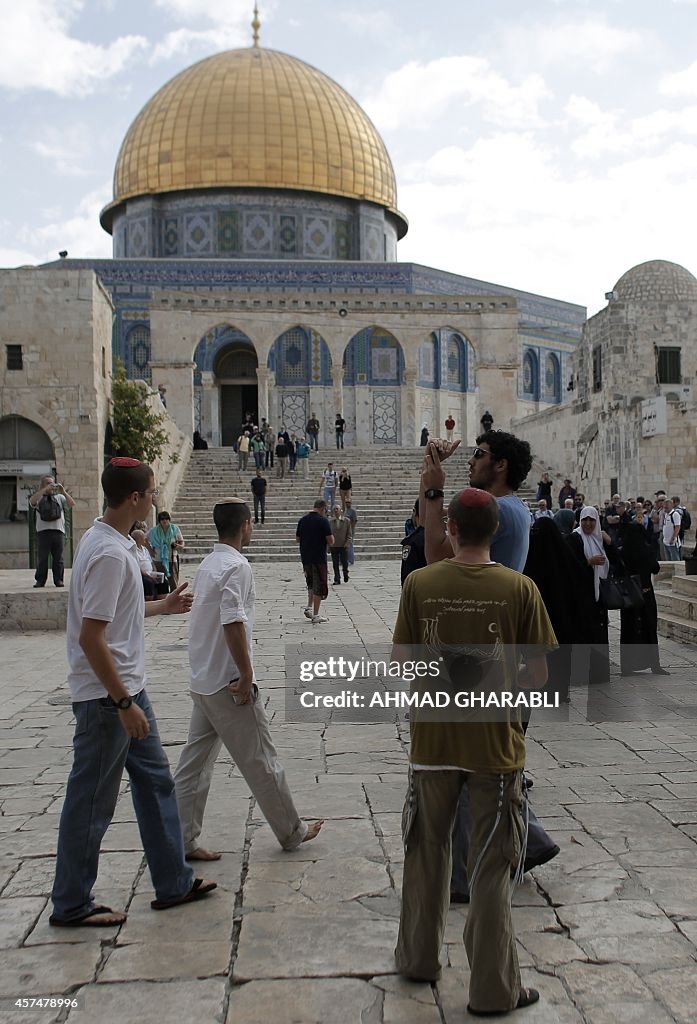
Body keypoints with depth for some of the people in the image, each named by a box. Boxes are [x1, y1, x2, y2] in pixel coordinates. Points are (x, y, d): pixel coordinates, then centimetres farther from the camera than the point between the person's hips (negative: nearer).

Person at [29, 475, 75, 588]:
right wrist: (45, 489, -14)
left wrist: (63, 492, -5)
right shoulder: (39, 498, 11)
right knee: (42, 558, 1)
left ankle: (58, 580, 9)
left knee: (59, 558, 3)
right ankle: (40, 580, 7)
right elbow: (32, 501, -12)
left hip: (58, 531, 2)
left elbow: (72, 504, 5)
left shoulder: (59, 497, 17)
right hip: (43, 531, -2)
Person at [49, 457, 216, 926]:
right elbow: (91, 638, -26)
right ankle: (72, 904, 23)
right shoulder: (110, 553, -23)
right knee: (92, 802, 5)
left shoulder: (114, 542, 8)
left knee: (155, 780, 17)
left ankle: (174, 883, 29)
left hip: (127, 688, 10)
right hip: (107, 697, -10)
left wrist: (162, 606, 29)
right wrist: (123, 703, -22)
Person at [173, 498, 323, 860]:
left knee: (195, 761, 11)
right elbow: (233, 623, -25)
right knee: (261, 762, 5)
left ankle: (183, 840, 16)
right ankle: (292, 832, 20)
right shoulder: (236, 566, -16)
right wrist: (247, 676, -18)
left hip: (201, 681, 9)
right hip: (228, 684, -9)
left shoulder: (207, 564, 12)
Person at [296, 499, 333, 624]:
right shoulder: (323, 520, -12)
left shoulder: (302, 520, 5)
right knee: (319, 586, 2)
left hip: (305, 558, 6)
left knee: (311, 583, 23)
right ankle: (315, 615, 3)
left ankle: (309, 607, 14)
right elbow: (331, 541, -14)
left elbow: (297, 539, 13)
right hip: (319, 558, -6)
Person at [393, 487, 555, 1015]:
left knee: (427, 852, 20)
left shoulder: (419, 583, -8)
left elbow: (401, 663, -3)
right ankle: (494, 989, 23)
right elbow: (538, 676, -7)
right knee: (492, 868, 11)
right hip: (496, 744, -1)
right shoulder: (521, 588, -11)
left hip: (433, 740, 2)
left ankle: (419, 957, 37)